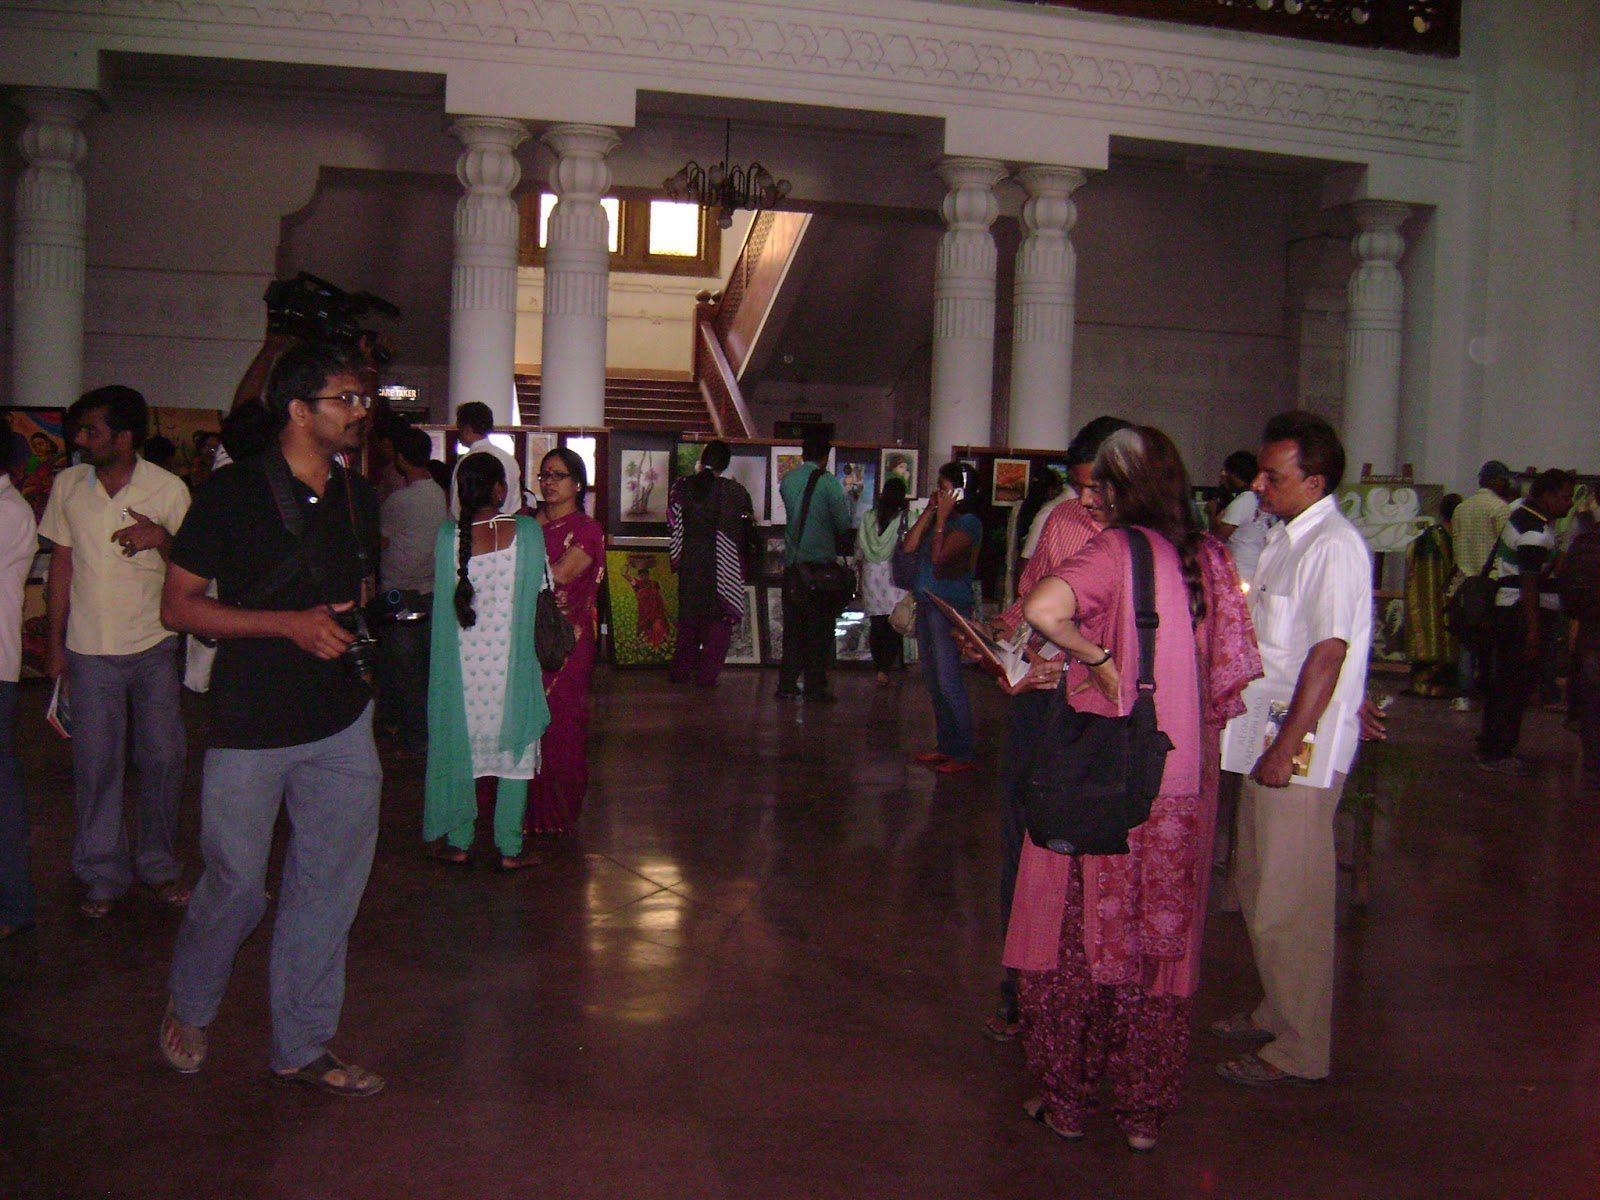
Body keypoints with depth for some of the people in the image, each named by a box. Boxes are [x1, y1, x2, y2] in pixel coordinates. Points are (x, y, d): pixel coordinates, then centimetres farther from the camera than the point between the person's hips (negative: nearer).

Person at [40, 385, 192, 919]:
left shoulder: (168, 489, -6)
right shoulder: (68, 485, 2)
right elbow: (62, 566, 9)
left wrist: (162, 539, -24)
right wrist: (55, 644, 9)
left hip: (153, 645, -1)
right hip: (90, 649, 2)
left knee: (163, 756, 2)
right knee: (95, 762, 4)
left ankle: (159, 864, 19)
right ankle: (103, 874, 18)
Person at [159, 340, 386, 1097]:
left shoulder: (358, 498, 9)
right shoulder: (233, 493, -9)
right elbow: (177, 606, -9)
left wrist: (350, 626, 7)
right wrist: (290, 624, -18)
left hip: (340, 724, 5)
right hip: (249, 727, -5)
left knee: (327, 890, 8)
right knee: (237, 887, 4)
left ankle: (302, 1048, 23)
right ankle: (189, 1007, 35)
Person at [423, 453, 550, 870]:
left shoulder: (447, 535, -9)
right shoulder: (527, 531, -11)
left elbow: (442, 591, 0)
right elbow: (541, 591, -4)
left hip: (460, 662, 1)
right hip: (511, 662, -1)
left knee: (458, 747, 16)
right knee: (515, 751, 10)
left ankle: (458, 842, 24)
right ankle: (510, 849, 15)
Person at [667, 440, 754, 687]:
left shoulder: (682, 486, -3)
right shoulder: (734, 491, -10)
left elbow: (672, 524, 3)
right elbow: (748, 526, -3)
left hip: (689, 561, 3)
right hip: (720, 564, -3)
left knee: (688, 615, 16)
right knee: (719, 619, 7)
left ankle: (681, 670, 21)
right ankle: (707, 673, 4)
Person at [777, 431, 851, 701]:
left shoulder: (787, 481, 5)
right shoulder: (828, 483, -10)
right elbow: (844, 523, -9)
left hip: (792, 564, 4)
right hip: (821, 563, -4)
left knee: (792, 626, 11)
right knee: (819, 629, 3)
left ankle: (787, 684, 12)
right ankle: (816, 687, 3)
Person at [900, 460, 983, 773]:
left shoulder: (968, 523, -10)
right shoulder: (939, 519, 15)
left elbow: (939, 556, -21)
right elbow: (910, 546, 5)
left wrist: (941, 518, -13)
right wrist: (930, 511, 4)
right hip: (928, 604, 9)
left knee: (948, 682, -9)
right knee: (934, 681, 13)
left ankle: (963, 753, -3)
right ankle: (947, 745, 21)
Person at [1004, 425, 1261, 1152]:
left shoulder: (1117, 549, -12)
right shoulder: (1210, 557, 4)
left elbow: (1042, 609, -29)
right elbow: (1232, 674, 4)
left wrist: (1097, 657, -15)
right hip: (1185, 781, 5)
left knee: (1085, 928, 9)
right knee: (1164, 937, 12)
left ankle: (1066, 1101, 20)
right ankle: (1145, 1111, 22)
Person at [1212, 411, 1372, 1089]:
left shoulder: (1333, 548, -18)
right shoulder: (1284, 538, 12)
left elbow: (1328, 656, -23)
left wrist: (1285, 750, -23)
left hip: (1303, 751, -10)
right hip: (1268, 735, 10)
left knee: (1287, 904, -2)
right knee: (1256, 885, 19)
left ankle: (1300, 1051, 12)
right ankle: (1276, 1013, 35)